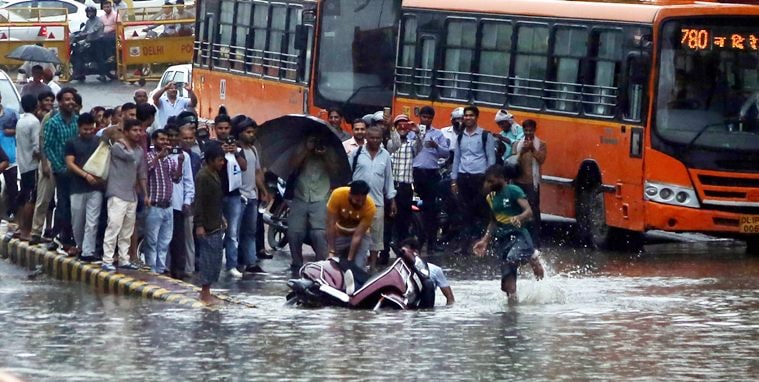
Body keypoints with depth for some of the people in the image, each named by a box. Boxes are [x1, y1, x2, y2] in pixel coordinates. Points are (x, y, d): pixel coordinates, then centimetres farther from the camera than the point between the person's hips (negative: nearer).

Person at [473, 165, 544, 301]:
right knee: (507, 274, -3)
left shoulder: (513, 191, -6)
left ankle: (533, 256, -3)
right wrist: (485, 241, 17)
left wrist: (519, 218, -36)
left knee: (514, 258, -34)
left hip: (517, 234, -6)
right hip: (502, 238, 6)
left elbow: (529, 212, -16)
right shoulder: (491, 197, 15)